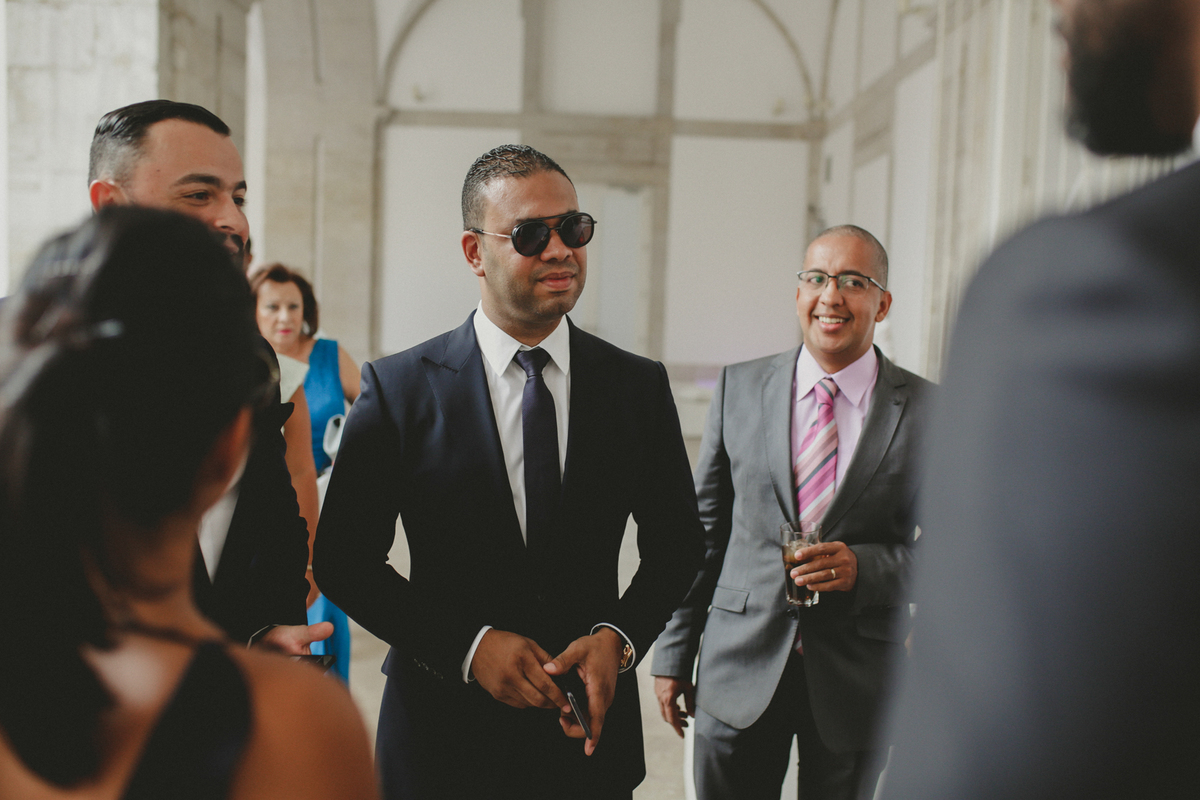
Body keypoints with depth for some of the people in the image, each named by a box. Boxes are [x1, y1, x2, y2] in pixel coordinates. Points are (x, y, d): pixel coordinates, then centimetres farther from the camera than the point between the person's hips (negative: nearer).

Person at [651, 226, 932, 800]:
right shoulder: (739, 388, 2)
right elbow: (702, 527, 4)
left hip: (855, 680, 0)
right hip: (741, 667, 1)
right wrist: (673, 655, 4)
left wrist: (865, 567, -18)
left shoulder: (929, 410, -3)